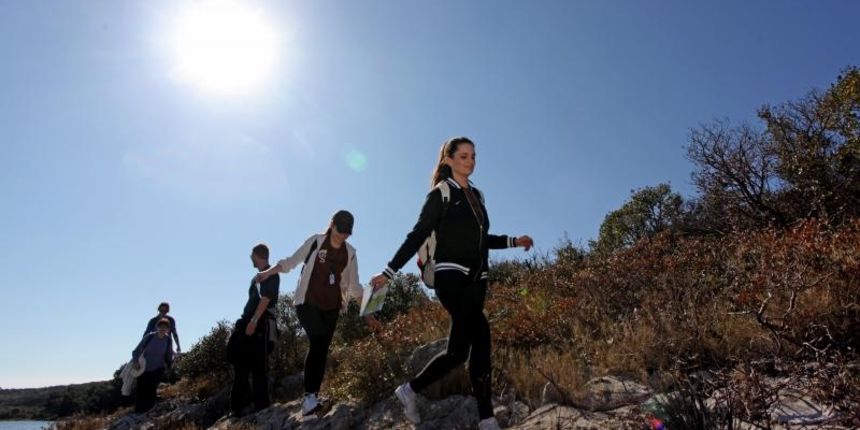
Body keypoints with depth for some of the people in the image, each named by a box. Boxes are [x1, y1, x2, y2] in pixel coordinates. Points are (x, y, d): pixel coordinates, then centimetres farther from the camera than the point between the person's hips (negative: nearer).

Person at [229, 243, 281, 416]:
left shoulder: (271, 274, -5)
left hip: (261, 324, -10)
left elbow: (265, 299, -16)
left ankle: (262, 405, -4)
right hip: (249, 323, 10)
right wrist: (245, 321, 22)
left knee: (259, 365, -9)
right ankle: (237, 406, 16)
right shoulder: (258, 276, 24)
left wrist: (254, 321, -23)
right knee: (241, 361, 10)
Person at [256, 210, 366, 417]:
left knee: (322, 350, 1)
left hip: (331, 308, 4)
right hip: (307, 303, -4)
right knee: (317, 342, -22)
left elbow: (354, 286, 10)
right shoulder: (315, 241, -4)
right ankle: (310, 395, -22)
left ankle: (312, 397, 7)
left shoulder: (350, 253, 6)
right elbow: (291, 261, 1)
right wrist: (268, 272, -9)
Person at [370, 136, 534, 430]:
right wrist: (389, 272, -10)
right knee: (481, 339, -15)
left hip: (476, 280, 7)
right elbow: (418, 235, -5)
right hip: (451, 276, -7)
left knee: (460, 348, 1)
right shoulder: (441, 194, -2)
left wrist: (513, 241, 18)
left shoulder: (476, 196, 18)